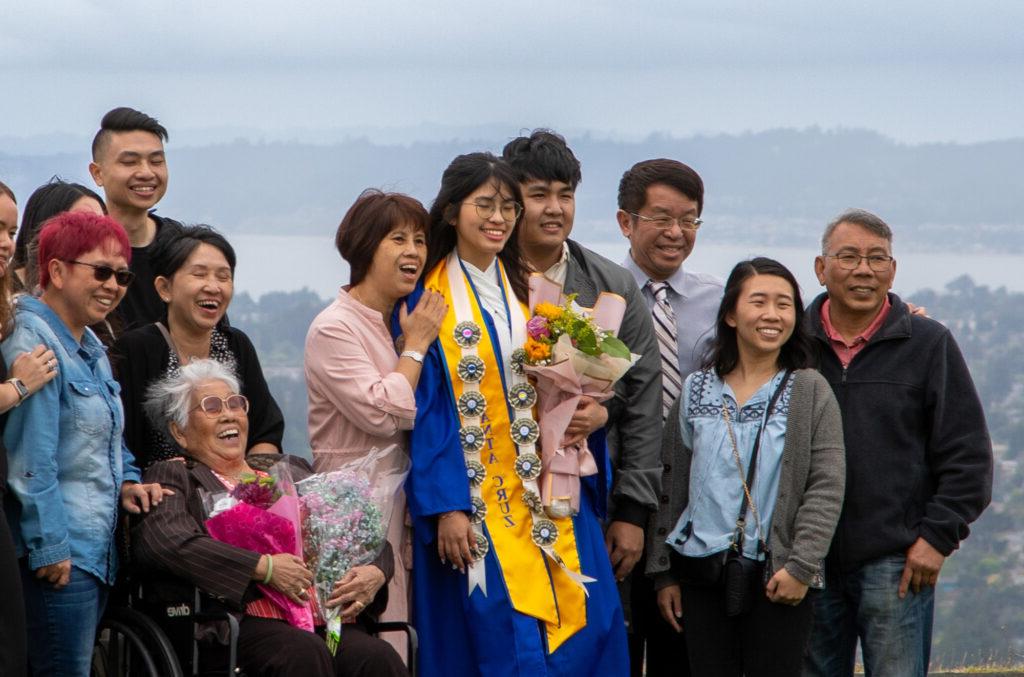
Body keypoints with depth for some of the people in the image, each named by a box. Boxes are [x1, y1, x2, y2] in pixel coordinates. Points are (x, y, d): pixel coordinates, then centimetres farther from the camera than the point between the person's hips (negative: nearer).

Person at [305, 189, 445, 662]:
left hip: (400, 507, 8)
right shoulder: (334, 330, -9)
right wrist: (416, 346, -8)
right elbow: (382, 413, -18)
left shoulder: (400, 323, 17)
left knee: (403, 647, 5)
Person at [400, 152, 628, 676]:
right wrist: (447, 506, -16)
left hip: (545, 492, 5)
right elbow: (425, 408, -9)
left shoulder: (525, 289, 14)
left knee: (584, 629, -4)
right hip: (474, 498, -5)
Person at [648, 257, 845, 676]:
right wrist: (663, 571, 9)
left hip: (779, 576, -3)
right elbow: (672, 483, 12)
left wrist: (801, 566, -12)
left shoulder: (810, 390, 1)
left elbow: (827, 488, -4)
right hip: (702, 572, 3)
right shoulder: (697, 390, 10)